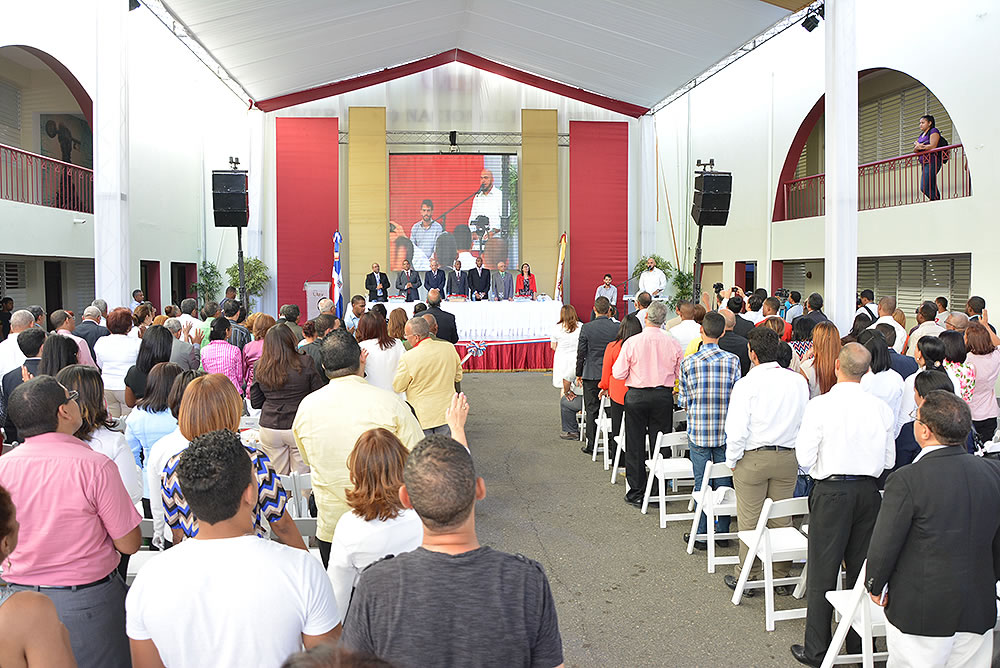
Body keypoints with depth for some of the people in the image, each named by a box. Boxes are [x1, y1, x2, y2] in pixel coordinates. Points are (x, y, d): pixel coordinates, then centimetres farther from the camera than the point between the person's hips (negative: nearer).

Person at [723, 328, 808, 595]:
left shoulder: (747, 384, -14)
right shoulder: (798, 381, -1)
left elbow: (737, 429, -16)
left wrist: (732, 460, -2)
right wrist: (801, 460, 15)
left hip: (753, 458, -4)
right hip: (788, 458, 4)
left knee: (750, 520, 7)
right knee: (782, 519, 14)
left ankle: (747, 577, 17)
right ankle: (781, 577, 24)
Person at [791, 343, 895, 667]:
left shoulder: (820, 405, -14)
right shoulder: (881, 408, -3)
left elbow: (805, 458, -11)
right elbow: (889, 460, 4)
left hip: (832, 492, -4)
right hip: (869, 491, 4)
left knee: (822, 572, 5)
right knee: (862, 568, 15)